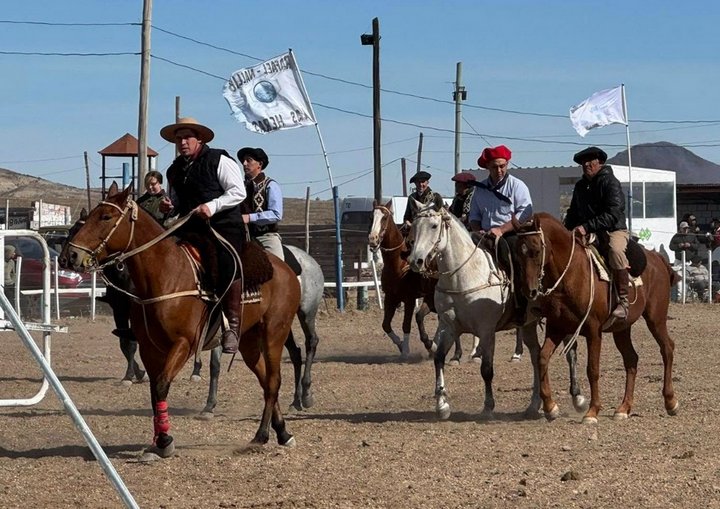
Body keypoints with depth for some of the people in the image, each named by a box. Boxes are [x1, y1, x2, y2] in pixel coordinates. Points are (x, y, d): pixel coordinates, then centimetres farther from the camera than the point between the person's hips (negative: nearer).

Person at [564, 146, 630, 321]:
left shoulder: (611, 182, -9)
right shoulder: (580, 186, 14)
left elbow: (612, 214, -21)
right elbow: (573, 213, 22)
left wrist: (586, 227, -29)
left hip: (613, 230, -8)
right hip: (587, 234, 8)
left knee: (615, 250, -38)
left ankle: (623, 300, -36)